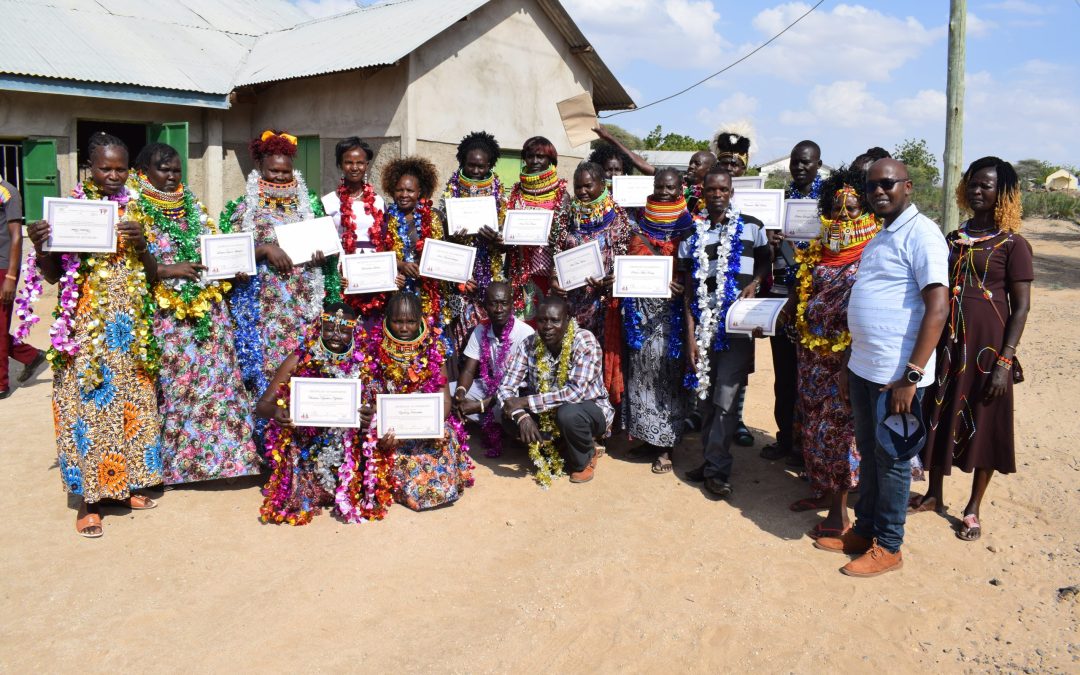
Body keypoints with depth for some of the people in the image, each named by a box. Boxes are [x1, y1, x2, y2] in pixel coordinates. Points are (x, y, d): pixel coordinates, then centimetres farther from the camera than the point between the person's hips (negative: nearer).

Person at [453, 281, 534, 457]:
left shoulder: (525, 333, -22)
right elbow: (468, 370, -3)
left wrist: (481, 405, -31)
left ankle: (493, 427, -3)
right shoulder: (480, 331, -4)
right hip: (490, 386, 6)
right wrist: (460, 393, -27)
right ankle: (494, 426, -8)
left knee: (504, 409, -38)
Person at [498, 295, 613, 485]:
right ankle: (554, 448, 5)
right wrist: (521, 415, -33)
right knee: (510, 417, -21)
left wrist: (525, 402, -33)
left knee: (568, 413, -37)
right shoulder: (529, 344, -12)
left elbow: (575, 392, -35)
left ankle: (585, 458, -3)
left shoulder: (585, 341, -25)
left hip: (589, 409, -4)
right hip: (548, 412, 4)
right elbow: (506, 387, -13)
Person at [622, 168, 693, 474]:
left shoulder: (688, 225, 3)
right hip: (641, 307, 3)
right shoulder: (641, 222, 12)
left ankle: (666, 443, 2)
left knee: (665, 368, -5)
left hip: (670, 308, -3)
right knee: (642, 367, 5)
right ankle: (649, 434, 16)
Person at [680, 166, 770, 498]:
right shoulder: (692, 232, 8)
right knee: (708, 398, 7)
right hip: (704, 325, 2)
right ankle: (711, 460, 20)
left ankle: (717, 468, 2)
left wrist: (754, 284, -6)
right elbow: (689, 287, 6)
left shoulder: (751, 227, 4)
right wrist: (690, 335, 0)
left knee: (726, 399, -7)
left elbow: (765, 263, 18)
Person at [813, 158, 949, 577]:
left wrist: (912, 375, -22)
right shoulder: (879, 239, 16)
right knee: (868, 453, 17)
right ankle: (864, 530, 31)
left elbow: (938, 307, -19)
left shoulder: (920, 234, -12)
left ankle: (887, 547, 18)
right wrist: (849, 368, 19)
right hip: (864, 368, 8)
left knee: (892, 458, 4)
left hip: (896, 375, -8)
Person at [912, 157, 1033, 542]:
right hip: (947, 344, 5)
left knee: (984, 425, 6)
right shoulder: (953, 239, 9)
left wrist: (1005, 361, -14)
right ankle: (934, 495, 30)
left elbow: (1021, 308, -8)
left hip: (987, 347, -5)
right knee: (939, 418, 12)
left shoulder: (1013, 244, -6)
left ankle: (973, 510, 20)